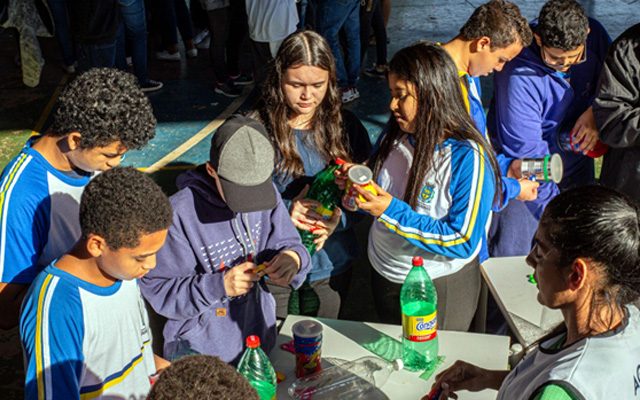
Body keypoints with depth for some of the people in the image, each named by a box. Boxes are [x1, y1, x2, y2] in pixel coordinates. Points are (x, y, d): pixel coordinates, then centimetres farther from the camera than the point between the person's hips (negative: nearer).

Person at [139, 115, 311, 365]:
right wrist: (219, 286, -30)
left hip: (259, 337, 5)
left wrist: (293, 257, -24)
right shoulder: (180, 213, -24)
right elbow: (156, 289, -19)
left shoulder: (266, 193, -9)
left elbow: (287, 241, 0)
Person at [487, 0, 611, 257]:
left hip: (576, 161, 6)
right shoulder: (518, 75, -31)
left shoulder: (595, 35, -13)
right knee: (510, 255, -3)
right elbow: (525, 151, -28)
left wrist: (596, 110, -13)